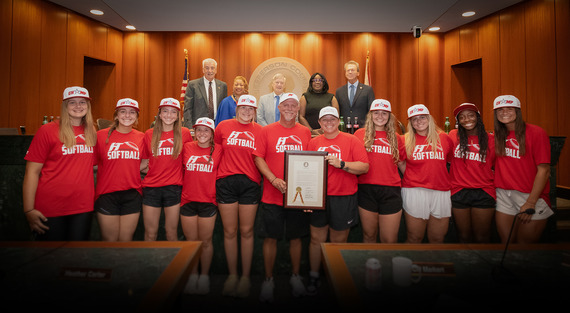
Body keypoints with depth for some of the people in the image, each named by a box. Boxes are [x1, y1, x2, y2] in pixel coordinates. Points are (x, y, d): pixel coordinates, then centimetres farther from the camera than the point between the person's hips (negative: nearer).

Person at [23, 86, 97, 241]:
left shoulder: (91, 132, 8)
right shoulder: (47, 130, -5)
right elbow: (32, 171, -7)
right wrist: (29, 210, -12)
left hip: (83, 207, 4)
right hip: (50, 210, -4)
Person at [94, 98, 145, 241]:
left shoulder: (141, 137, 5)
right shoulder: (102, 135, -3)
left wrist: (151, 160, 2)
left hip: (132, 195, 2)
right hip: (107, 194, -2)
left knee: (126, 240, 11)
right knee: (109, 240, 7)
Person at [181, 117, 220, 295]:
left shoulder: (218, 151, 0)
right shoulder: (187, 147, 4)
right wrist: (180, 188, 6)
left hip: (208, 202, -1)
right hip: (188, 200, 2)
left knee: (206, 241, 6)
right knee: (191, 241, 10)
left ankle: (204, 276, 23)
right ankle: (193, 275, 26)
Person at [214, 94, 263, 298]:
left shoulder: (259, 131, 7)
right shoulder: (223, 126, 8)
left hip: (250, 183, 0)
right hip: (226, 182, 1)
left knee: (246, 231, 4)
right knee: (230, 231, 6)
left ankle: (246, 276, 18)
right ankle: (232, 275, 22)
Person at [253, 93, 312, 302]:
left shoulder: (305, 132, 7)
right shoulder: (267, 131, 1)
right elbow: (258, 158, -2)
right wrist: (273, 179, -15)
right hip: (272, 195, -2)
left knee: (296, 236, 12)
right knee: (270, 237, 5)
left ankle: (295, 276, 31)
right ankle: (268, 279, 23)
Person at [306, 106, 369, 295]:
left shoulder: (351, 140, 0)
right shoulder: (313, 143, 8)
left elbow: (364, 167, -8)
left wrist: (341, 164, -19)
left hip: (343, 199, -2)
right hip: (318, 198, 2)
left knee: (339, 242, 9)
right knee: (317, 239, 10)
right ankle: (314, 277, 27)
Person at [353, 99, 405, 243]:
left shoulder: (396, 138, 11)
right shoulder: (360, 134, 6)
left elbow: (402, 163, 17)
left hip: (391, 190, 1)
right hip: (366, 189, -1)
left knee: (389, 241, 3)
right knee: (369, 235, 11)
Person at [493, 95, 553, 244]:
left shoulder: (536, 133, -7)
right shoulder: (498, 136, 7)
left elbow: (544, 170, -11)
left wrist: (530, 203, -14)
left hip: (531, 196, -4)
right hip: (503, 195, 4)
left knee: (524, 243, 3)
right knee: (506, 242, 8)